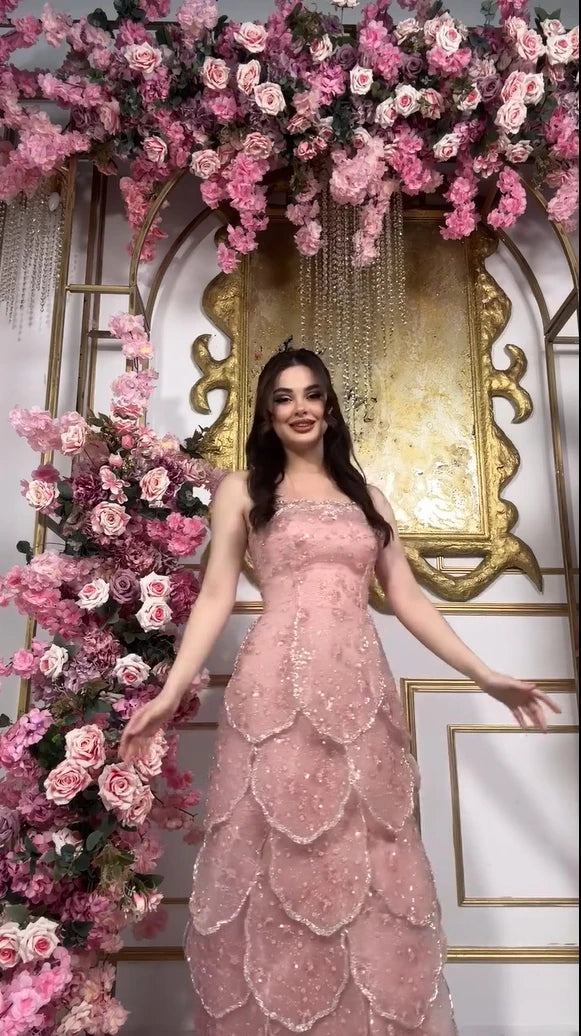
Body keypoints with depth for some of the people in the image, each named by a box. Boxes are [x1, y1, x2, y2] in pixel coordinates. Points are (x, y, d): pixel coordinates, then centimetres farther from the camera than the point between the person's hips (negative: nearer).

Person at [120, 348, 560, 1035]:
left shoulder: (365, 498, 17)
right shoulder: (242, 489, 9)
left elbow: (407, 600, 15)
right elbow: (215, 596, 3)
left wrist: (487, 676, 12)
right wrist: (171, 690, -8)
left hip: (361, 693, 3)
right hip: (279, 690, -3)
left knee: (369, 866, 7)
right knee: (281, 863, 2)